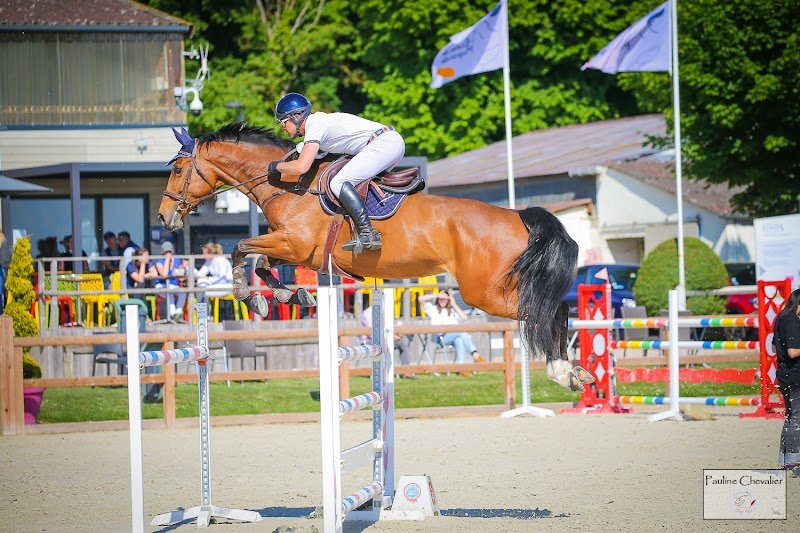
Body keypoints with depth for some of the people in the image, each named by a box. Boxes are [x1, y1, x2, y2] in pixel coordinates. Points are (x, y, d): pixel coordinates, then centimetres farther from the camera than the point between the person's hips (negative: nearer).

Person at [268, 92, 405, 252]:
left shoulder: (315, 127, -9)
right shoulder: (319, 119, 22)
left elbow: (301, 167, -18)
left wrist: (277, 166, -1)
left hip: (383, 144, -11)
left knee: (338, 183, -16)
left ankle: (368, 233, -26)